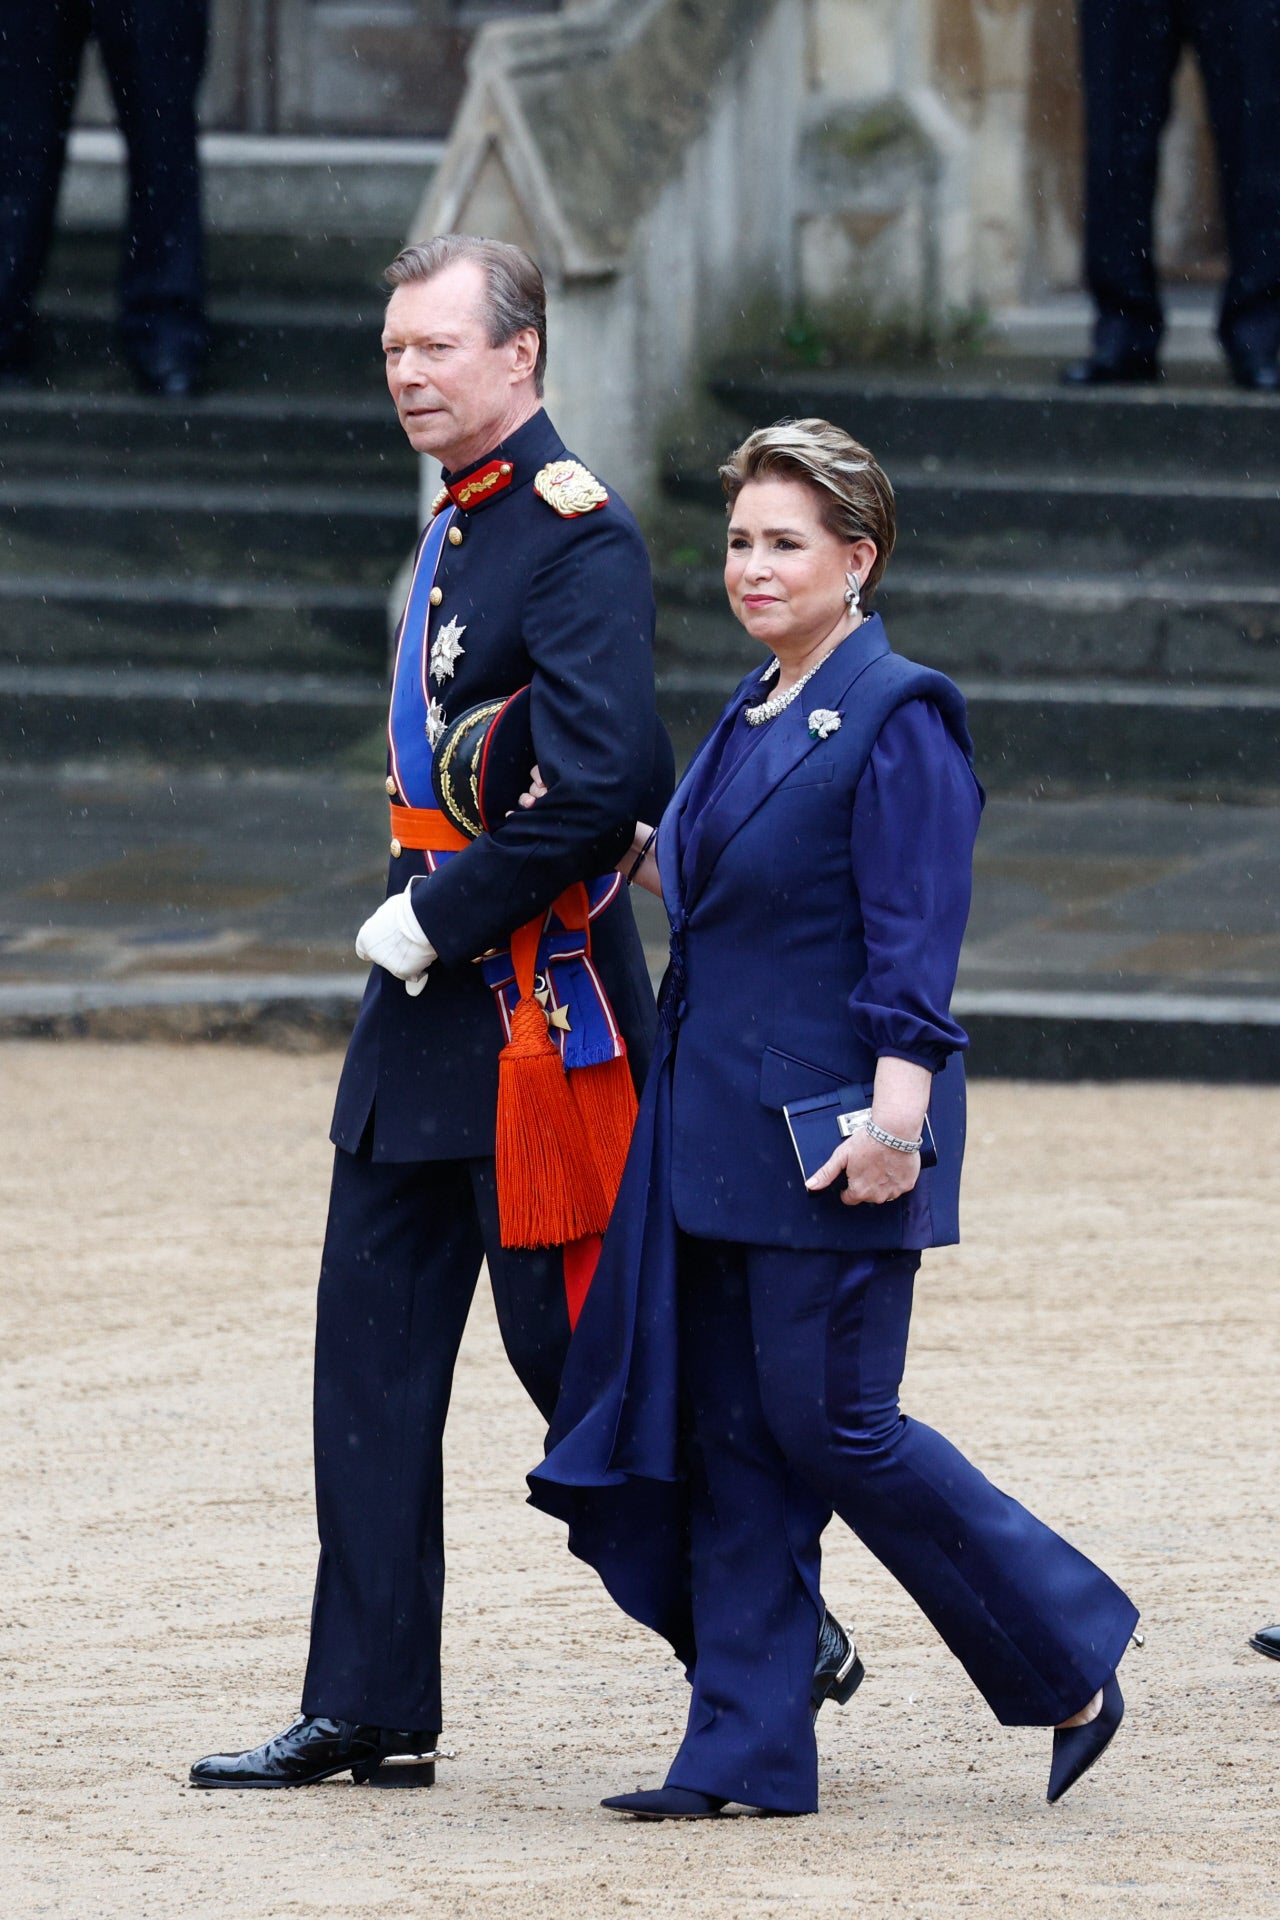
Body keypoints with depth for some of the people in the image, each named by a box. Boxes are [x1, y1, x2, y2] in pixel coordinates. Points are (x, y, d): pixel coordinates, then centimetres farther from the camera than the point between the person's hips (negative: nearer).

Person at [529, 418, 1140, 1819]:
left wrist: (891, 1121, -22)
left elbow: (912, 943, -17)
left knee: (830, 1425, -6)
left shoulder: (898, 718, -12)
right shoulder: (756, 716, 14)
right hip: (721, 1126, 9)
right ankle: (745, 1754, 10)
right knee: (733, 1438, 7)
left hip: (833, 1134, -9)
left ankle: (1071, 1671, 8)